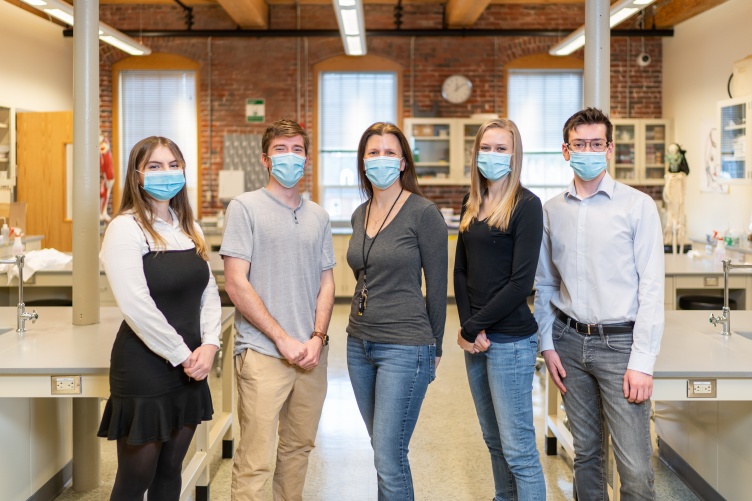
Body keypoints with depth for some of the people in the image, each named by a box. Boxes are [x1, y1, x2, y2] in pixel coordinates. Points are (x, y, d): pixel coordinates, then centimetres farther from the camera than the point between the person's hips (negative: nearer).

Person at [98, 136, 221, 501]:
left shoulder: (189, 228, 12)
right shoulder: (126, 228, -11)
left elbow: (209, 293, 11)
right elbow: (136, 306, -19)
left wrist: (209, 344, -5)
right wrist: (183, 355, -14)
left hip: (189, 370, 7)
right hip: (145, 371, -7)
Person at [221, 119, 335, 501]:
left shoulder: (318, 216, 12)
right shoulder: (245, 207, -3)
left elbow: (326, 282, 13)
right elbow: (236, 284, -9)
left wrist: (317, 338, -3)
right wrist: (283, 339, -12)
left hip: (311, 353, 5)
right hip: (262, 353, -5)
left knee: (298, 448, 15)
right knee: (254, 463, -4)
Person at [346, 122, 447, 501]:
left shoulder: (423, 213, -10)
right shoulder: (360, 214, 9)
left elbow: (437, 284, -6)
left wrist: (433, 347, -1)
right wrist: (361, 331, 15)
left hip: (405, 348, -7)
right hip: (359, 343, 7)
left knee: (389, 458, -6)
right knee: (383, 449, 15)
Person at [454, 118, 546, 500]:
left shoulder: (526, 205, -10)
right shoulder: (471, 204, 11)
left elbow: (521, 282, -15)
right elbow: (461, 270, 9)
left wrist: (471, 327, -12)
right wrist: (469, 329, -4)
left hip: (510, 339, -7)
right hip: (476, 338, 7)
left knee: (517, 448, -3)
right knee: (493, 440, 16)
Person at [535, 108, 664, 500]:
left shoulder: (637, 206, -4)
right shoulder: (552, 210, 7)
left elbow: (651, 287, -7)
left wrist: (642, 361, -11)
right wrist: (547, 345, 6)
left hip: (619, 341, -3)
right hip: (570, 341, 4)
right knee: (586, 454, 13)